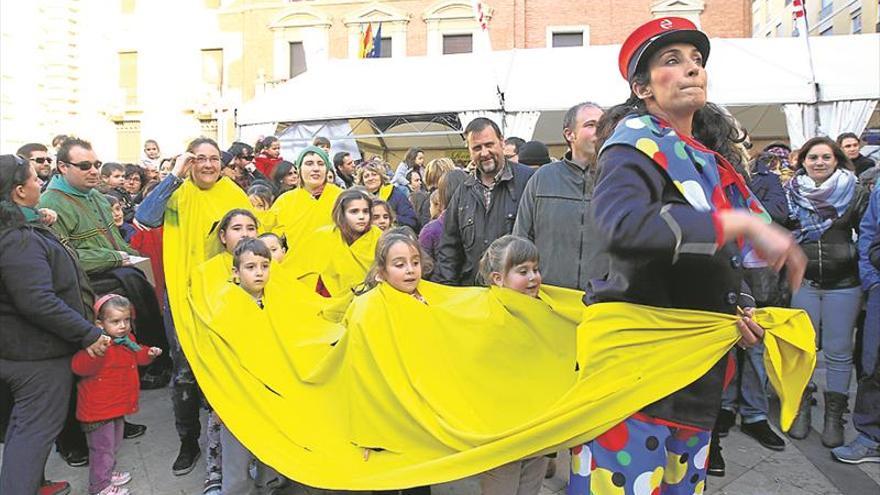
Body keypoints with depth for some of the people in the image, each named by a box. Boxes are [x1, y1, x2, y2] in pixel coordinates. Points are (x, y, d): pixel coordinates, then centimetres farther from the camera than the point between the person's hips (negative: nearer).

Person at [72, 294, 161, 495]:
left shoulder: (127, 339, 2)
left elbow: (135, 357, 23)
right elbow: (79, 367, -39)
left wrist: (148, 353, 4)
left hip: (118, 406, 9)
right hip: (98, 409, -9)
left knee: (113, 444, 25)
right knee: (102, 447, 5)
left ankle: (109, 473, 44)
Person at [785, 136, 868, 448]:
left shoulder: (854, 193, 1)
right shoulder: (790, 194, 4)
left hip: (843, 284, -1)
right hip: (802, 282, 1)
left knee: (838, 351, 4)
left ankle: (834, 417, 15)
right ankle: (801, 410, 19)